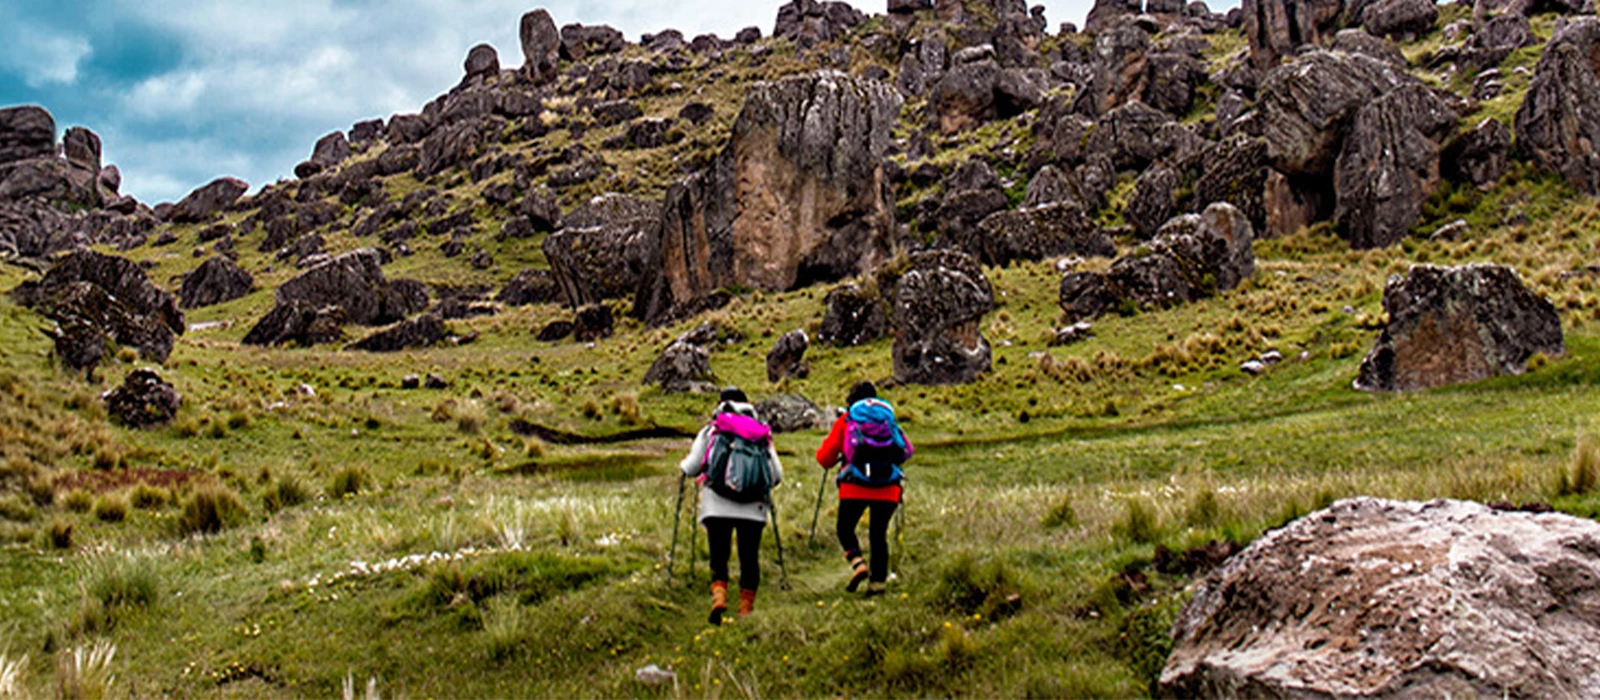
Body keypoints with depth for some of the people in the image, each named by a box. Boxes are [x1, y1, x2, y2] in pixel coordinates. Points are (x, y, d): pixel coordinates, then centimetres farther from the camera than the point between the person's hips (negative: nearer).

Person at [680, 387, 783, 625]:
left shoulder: (711, 430, 9)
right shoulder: (762, 433, 14)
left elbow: (692, 467, 7)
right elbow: (777, 475, 8)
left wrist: (683, 465, 30)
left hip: (717, 505, -1)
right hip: (753, 507, 1)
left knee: (719, 556, 5)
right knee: (749, 558, 7)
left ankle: (718, 596, -17)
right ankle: (746, 610, 8)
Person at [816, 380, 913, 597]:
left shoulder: (846, 420, 10)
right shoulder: (889, 419, 16)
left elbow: (825, 456, 9)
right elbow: (907, 450, 19)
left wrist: (828, 463, 32)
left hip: (855, 487, -2)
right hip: (888, 489, 2)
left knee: (845, 529, 13)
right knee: (879, 534, 12)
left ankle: (858, 563, -11)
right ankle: (878, 581, 5)